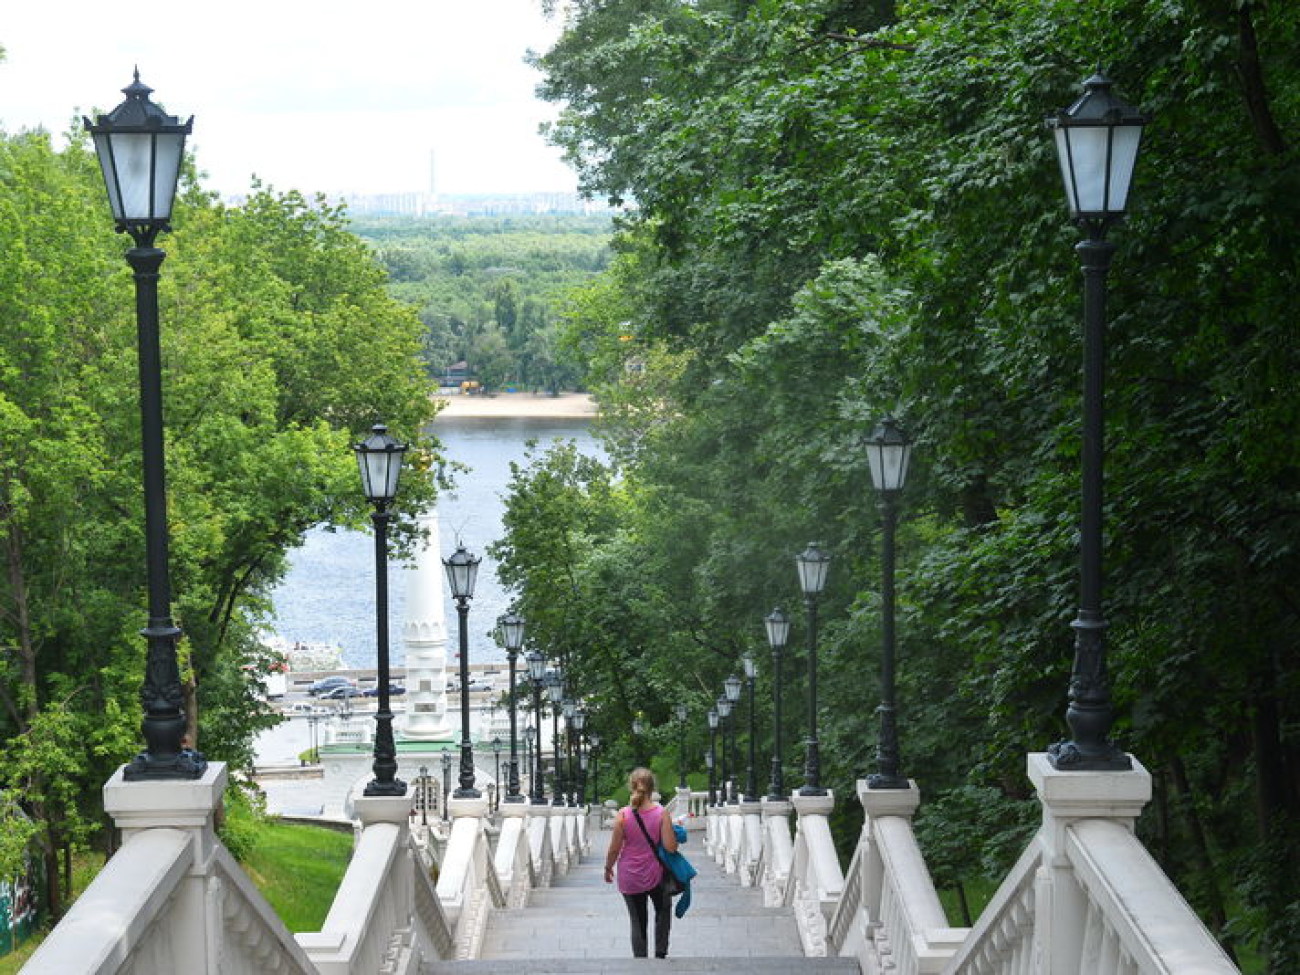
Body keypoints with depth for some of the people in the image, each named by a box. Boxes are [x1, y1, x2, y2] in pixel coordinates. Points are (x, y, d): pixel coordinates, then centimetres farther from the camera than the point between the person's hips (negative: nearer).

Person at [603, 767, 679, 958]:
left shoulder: (623, 815, -12)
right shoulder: (661, 813, -14)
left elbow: (614, 849, -7)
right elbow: (670, 847, -16)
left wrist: (608, 868, 11)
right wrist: (674, 832, 4)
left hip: (629, 877, 0)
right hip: (654, 874, 0)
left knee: (638, 921, 12)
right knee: (663, 909, 27)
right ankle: (660, 954, 23)